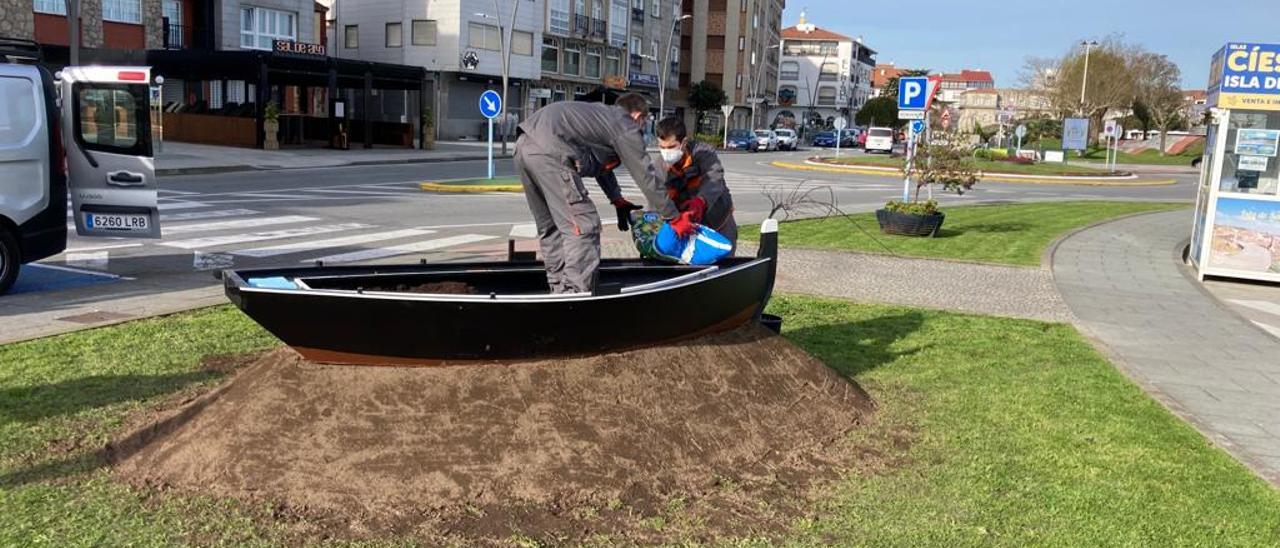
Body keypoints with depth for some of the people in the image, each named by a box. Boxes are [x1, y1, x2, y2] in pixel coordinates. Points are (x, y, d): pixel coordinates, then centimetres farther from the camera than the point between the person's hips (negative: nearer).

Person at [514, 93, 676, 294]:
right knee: (583, 226, -6)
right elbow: (646, 175, 8)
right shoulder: (626, 126, 8)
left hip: (524, 145, 10)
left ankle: (560, 290, 22)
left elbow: (601, 165, 41)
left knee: (551, 227, 17)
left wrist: (618, 201, 46)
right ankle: (576, 294, -9)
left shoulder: (602, 114, 32)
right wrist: (673, 217, 15)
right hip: (548, 151, -9)